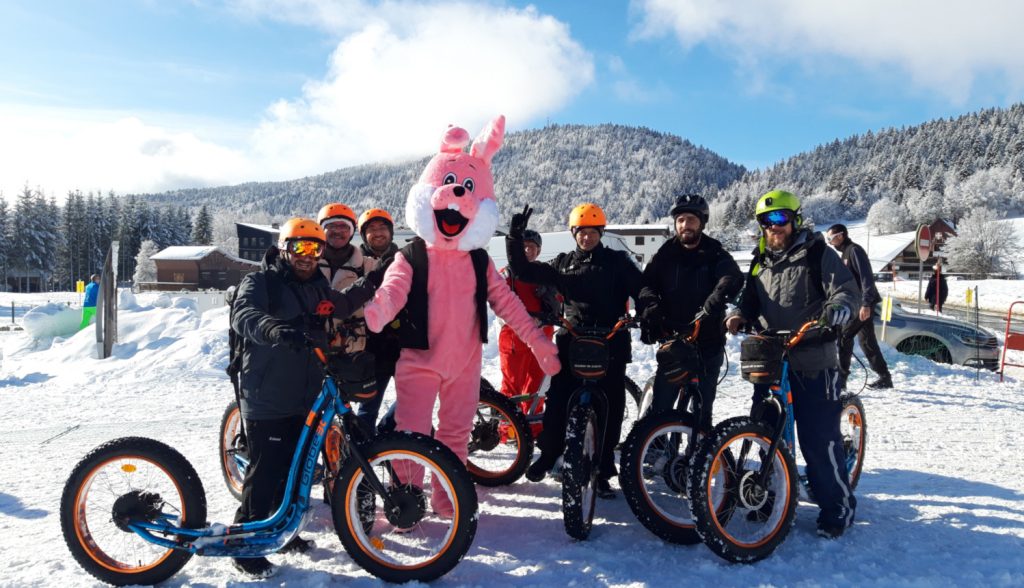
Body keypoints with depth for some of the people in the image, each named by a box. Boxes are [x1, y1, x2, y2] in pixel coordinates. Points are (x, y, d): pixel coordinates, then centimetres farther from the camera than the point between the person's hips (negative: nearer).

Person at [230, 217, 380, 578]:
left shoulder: (317, 286, 14)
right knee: (266, 471, -5)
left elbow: (341, 306, 35)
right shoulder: (260, 282, -8)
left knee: (295, 468, 16)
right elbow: (243, 315, -29)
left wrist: (369, 284, 23)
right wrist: (275, 328, -49)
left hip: (305, 398, 8)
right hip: (267, 399, -7)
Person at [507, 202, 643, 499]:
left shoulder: (617, 262, 6)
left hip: (610, 345, -1)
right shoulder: (563, 263, 13)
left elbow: (642, 291, -1)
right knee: (558, 402, -2)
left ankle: (602, 472, 15)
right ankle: (548, 453, 22)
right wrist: (515, 238, 0)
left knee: (609, 409, 2)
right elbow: (524, 271, 10)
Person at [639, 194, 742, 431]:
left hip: (708, 343, -1)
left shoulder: (715, 254, 1)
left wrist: (711, 307, -38)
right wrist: (651, 306, -28)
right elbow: (647, 283, -6)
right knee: (660, 406, 0)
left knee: (702, 409, 6)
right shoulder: (665, 254, 7)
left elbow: (732, 280, -19)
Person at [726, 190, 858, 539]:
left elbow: (848, 291, -10)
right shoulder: (761, 260, 16)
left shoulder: (817, 254, -2)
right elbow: (751, 298, 20)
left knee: (819, 439, -5)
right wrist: (740, 315, -2)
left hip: (812, 363, -6)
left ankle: (839, 507, 13)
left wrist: (836, 311, -31)